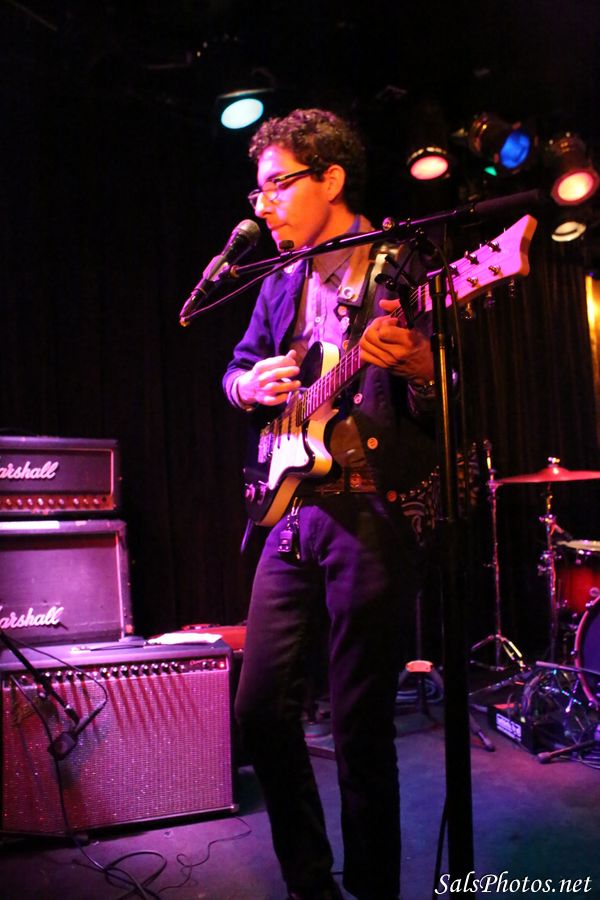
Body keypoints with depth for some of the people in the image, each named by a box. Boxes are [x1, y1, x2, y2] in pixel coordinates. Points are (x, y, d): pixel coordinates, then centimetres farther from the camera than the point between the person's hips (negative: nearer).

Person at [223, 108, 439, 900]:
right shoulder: (283, 286, 16)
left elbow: (445, 414, -7)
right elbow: (238, 366, 25)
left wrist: (418, 366, -28)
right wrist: (252, 384, 3)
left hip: (374, 512, -6)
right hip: (291, 507, 7)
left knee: (360, 728, 1)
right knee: (262, 708, 8)